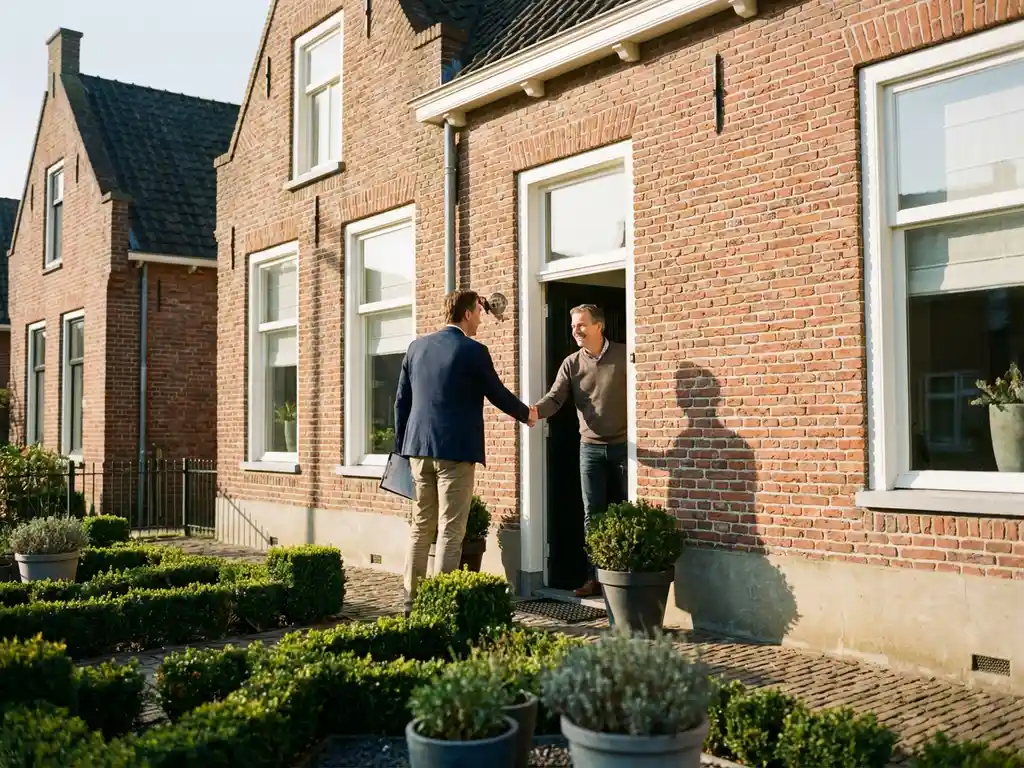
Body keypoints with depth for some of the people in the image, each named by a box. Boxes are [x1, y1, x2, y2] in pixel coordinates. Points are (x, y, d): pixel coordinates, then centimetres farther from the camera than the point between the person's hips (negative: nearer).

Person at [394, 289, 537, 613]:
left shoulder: (417, 346, 8)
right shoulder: (473, 351, -9)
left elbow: (401, 400, 11)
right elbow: (498, 394, 1)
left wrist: (401, 446, 19)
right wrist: (527, 414, 20)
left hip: (419, 449, 6)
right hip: (455, 451, -6)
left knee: (421, 526, 14)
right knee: (450, 531, 0)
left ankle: (412, 598, 18)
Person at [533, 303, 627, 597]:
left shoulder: (624, 356, -4)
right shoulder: (571, 364, 2)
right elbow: (555, 398, -9)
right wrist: (534, 410, -30)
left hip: (623, 446, -2)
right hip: (591, 448, 2)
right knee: (592, 514, 3)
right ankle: (594, 577, 10)